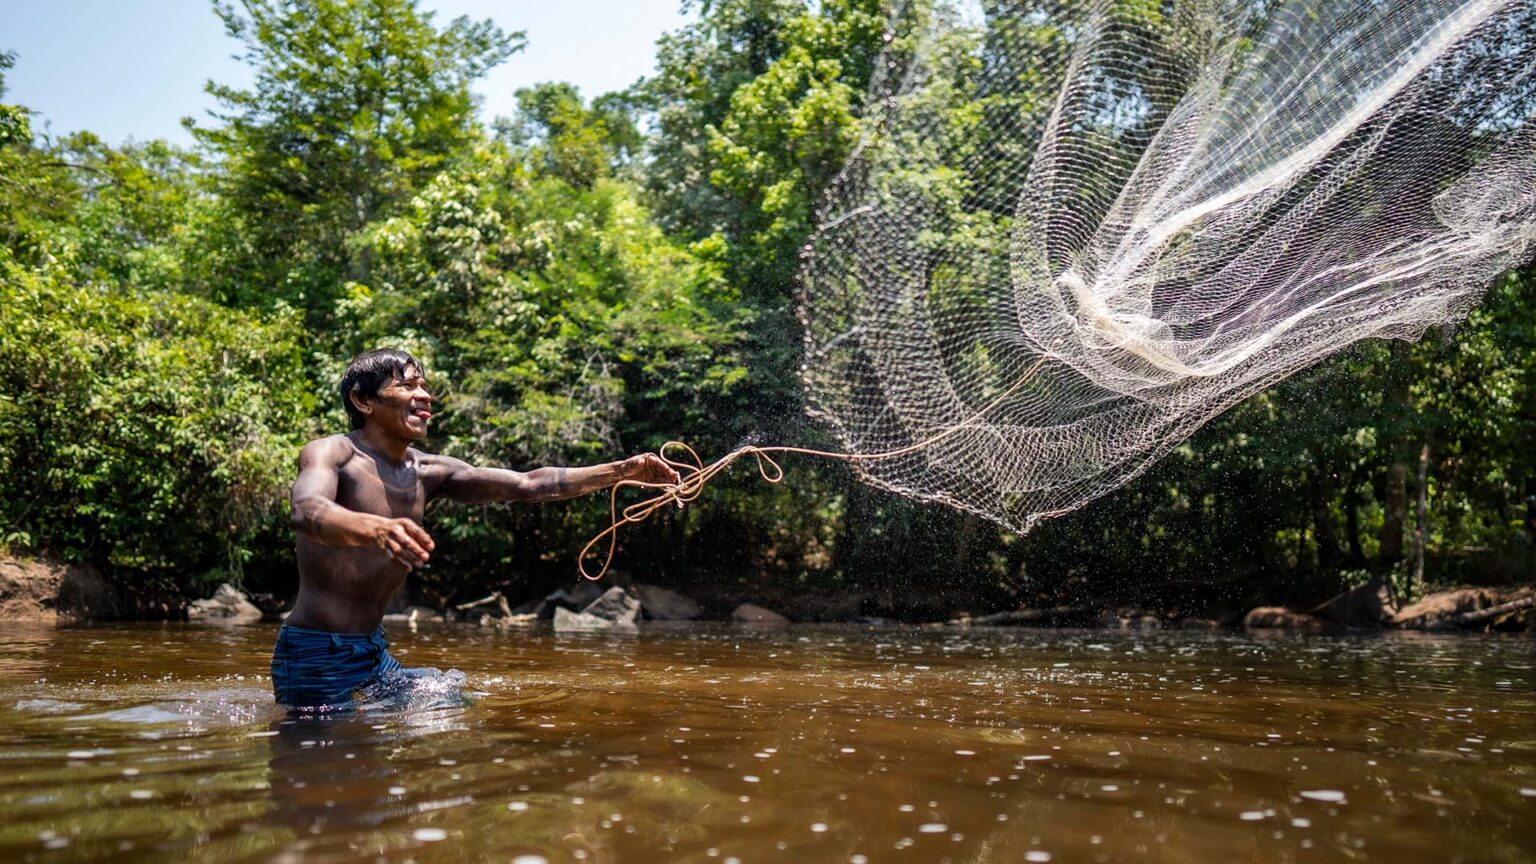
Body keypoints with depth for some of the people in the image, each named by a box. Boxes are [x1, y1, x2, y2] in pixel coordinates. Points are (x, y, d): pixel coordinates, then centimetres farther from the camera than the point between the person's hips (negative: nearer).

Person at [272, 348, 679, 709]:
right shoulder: (330, 453, -14)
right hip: (316, 654, -7)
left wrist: (621, 471, -9)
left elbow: (528, 485, 1)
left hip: (374, 651, 7)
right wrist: (377, 529, -57)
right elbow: (306, 513, -36)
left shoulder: (428, 472, 5)